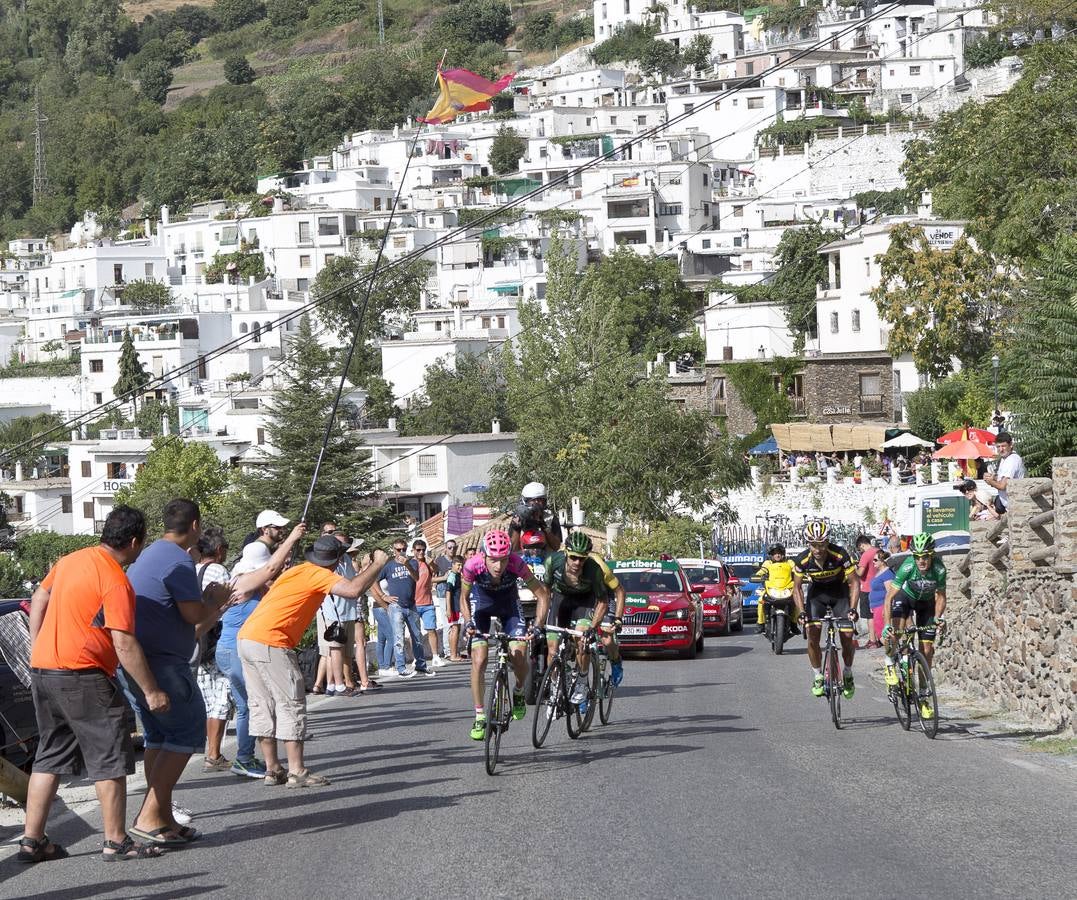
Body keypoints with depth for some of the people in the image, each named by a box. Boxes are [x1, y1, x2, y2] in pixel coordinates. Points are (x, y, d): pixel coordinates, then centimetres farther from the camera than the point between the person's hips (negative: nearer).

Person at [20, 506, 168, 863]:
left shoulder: (70, 560, 9)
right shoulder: (116, 582, -16)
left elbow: (39, 599, 21)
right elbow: (124, 645, -18)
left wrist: (36, 648, 27)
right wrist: (152, 691, -12)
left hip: (42, 671, 9)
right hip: (81, 677, -8)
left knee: (50, 758, 15)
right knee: (110, 759, 0)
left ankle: (32, 840, 14)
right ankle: (116, 842, 1)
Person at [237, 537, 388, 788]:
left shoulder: (298, 570, 20)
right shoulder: (319, 575, -6)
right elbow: (353, 589, -19)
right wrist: (377, 564, -6)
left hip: (245, 638, 9)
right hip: (270, 644, -9)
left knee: (262, 706, 12)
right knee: (291, 705, -3)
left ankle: (272, 769, 16)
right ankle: (297, 772, -5)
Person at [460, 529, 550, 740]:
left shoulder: (516, 564, -35)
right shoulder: (473, 566, -33)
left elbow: (542, 594, -23)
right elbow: (464, 597, -13)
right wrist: (468, 622, -29)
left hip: (508, 604, 0)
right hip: (481, 603, 0)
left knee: (519, 656, -16)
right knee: (478, 661, -12)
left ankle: (519, 692, 16)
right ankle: (479, 717, 1)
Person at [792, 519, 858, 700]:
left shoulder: (840, 555, -30)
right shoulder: (803, 560, -24)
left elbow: (854, 582, -21)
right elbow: (797, 587, -11)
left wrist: (853, 609, -31)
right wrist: (802, 611, -24)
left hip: (840, 593, -1)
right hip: (817, 593, 1)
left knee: (847, 637, -9)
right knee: (813, 635, -14)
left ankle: (848, 674, 15)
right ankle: (817, 677, 3)